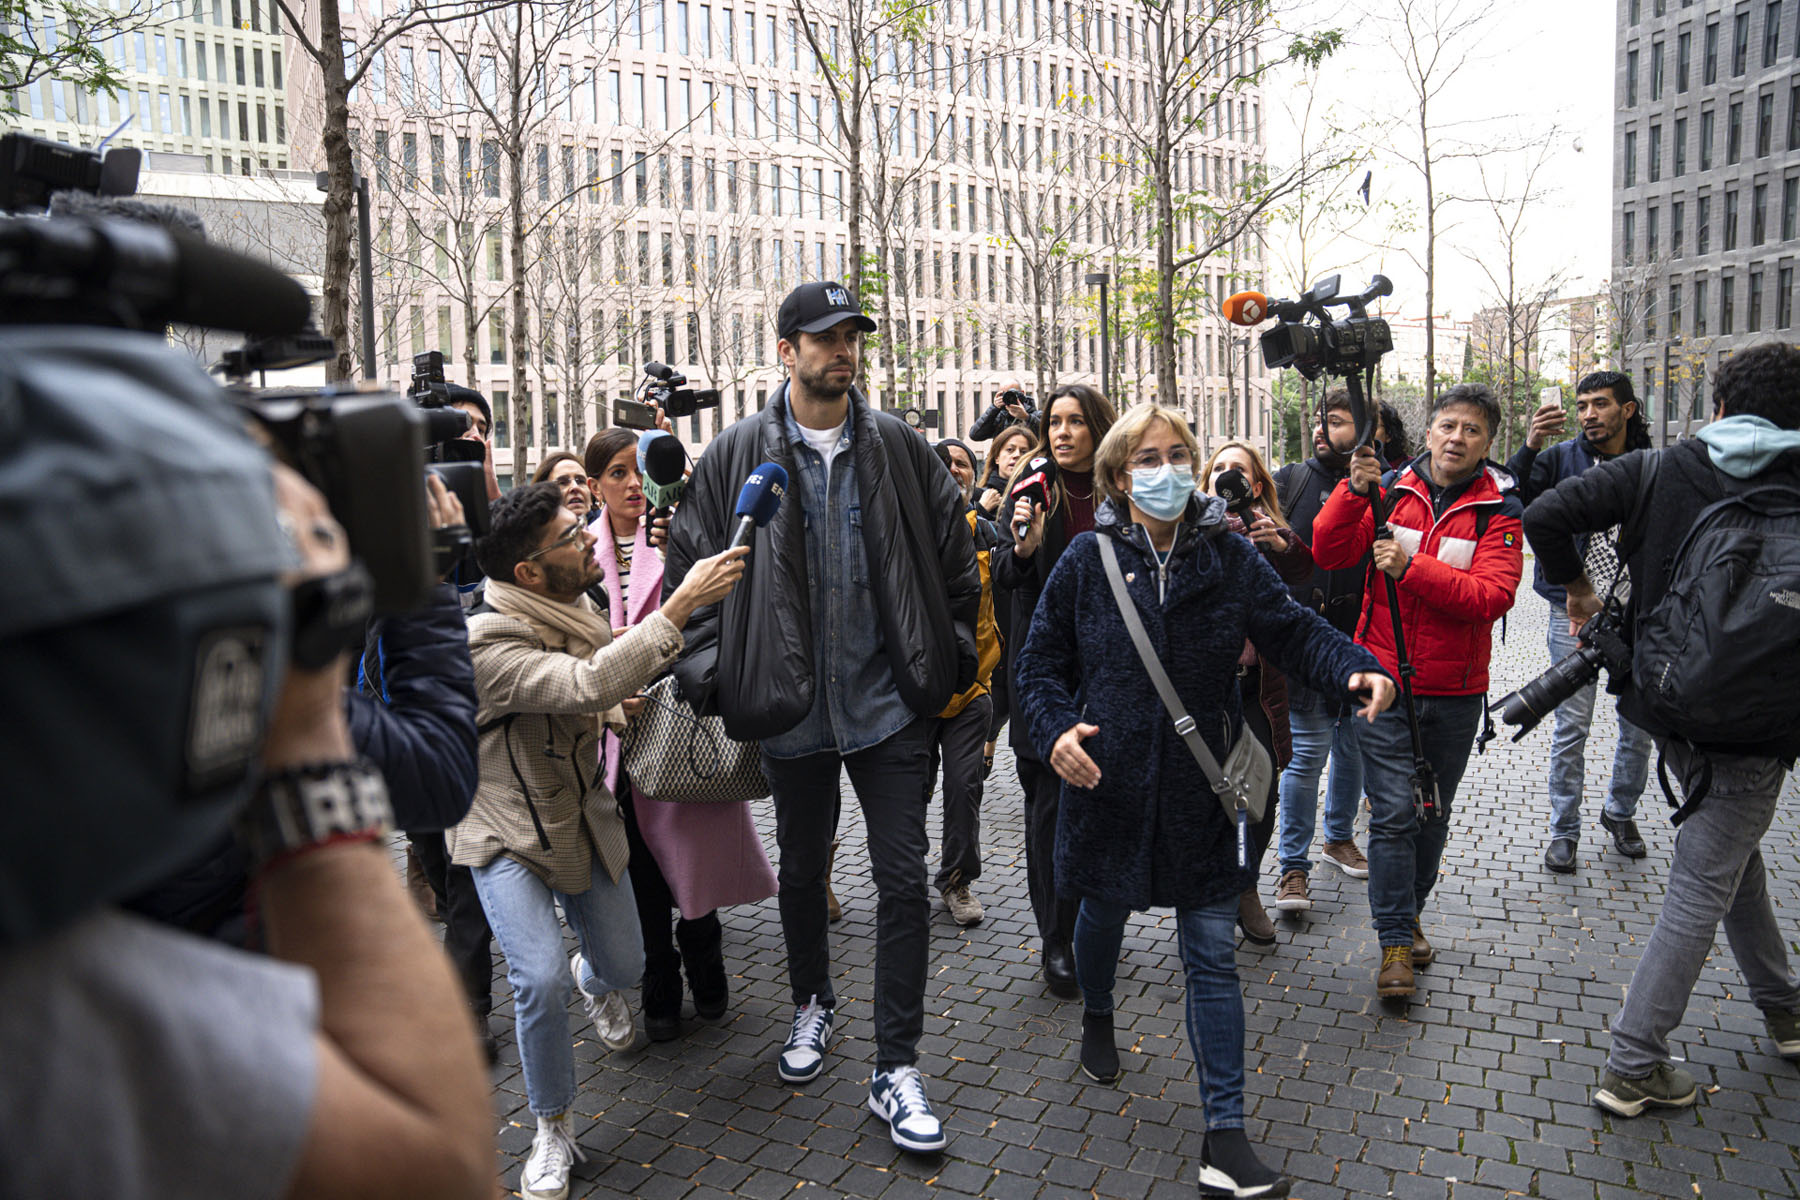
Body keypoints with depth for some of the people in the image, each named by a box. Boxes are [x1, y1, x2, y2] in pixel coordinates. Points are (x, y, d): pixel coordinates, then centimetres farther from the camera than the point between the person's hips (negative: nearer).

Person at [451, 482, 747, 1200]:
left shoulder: (577, 616, -1)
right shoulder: (487, 642, -28)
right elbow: (586, 686, -44)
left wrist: (612, 710, -8)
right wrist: (680, 605, -45)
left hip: (584, 819, 6)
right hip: (507, 835, -6)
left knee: (625, 967, 12)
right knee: (541, 981, -20)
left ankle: (595, 981, 52)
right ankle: (553, 1132, 6)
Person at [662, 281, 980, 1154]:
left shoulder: (897, 447, 2)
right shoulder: (738, 455, -2)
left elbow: (952, 554, 8)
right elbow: (689, 564, 2)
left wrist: (951, 652, 3)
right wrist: (712, 671, -3)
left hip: (890, 702, 0)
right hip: (792, 708, 0)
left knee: (903, 878, 1)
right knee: (802, 869, 18)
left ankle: (896, 1067, 15)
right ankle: (812, 1004, 44)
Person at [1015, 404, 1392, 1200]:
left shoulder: (1229, 557, -1)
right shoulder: (1088, 559, -4)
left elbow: (1293, 631, -2)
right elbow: (1040, 662, 0)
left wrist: (1356, 669, -21)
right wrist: (1055, 729, -17)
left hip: (1201, 790, 0)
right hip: (1107, 780, 0)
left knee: (1212, 954, 3)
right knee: (1104, 913, 22)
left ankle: (1224, 1133, 14)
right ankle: (1097, 1016, 55)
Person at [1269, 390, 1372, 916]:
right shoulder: (1291, 480, 1)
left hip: (1358, 639, 2)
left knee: (1353, 743, 16)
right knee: (1309, 748, -4)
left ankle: (1339, 836, 40)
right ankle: (1294, 865, 8)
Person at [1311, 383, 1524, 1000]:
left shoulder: (1498, 510, -4)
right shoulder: (1390, 489, 0)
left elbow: (1493, 596, -17)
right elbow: (1329, 553, -12)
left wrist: (1411, 567, -28)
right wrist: (1355, 491, -26)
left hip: (1455, 692, 1)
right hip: (1385, 680, -1)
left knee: (1433, 815, 16)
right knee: (1392, 813, -2)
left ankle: (1408, 912, 36)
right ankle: (1396, 942, 9)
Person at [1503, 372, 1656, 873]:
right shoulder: (1561, 458, -3)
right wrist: (1529, 449, -28)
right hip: (1575, 611, -2)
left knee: (1640, 723, 11)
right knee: (1572, 727, 0)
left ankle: (1621, 812, 34)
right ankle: (1564, 830, 14)